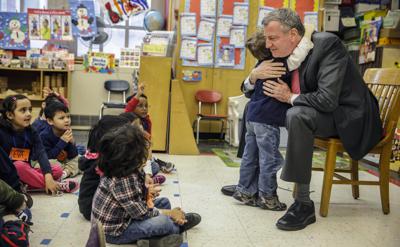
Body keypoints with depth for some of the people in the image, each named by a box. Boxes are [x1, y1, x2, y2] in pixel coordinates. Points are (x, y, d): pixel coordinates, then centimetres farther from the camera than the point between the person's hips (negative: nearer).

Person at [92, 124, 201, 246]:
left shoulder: (128, 169, -6)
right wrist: (168, 213, -12)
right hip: (114, 231, -9)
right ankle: (179, 225, 10)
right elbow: (141, 213, -24)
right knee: (163, 221, -19)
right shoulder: (121, 180, -32)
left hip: (123, 217, 9)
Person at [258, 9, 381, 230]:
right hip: (322, 114, 9)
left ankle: (304, 202, -27)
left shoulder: (327, 44, -21)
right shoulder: (286, 54, 2)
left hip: (350, 117, -9)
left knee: (297, 115, -35)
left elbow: (327, 99, -31)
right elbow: (249, 91, 17)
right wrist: (254, 75, -3)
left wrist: (291, 97, -17)